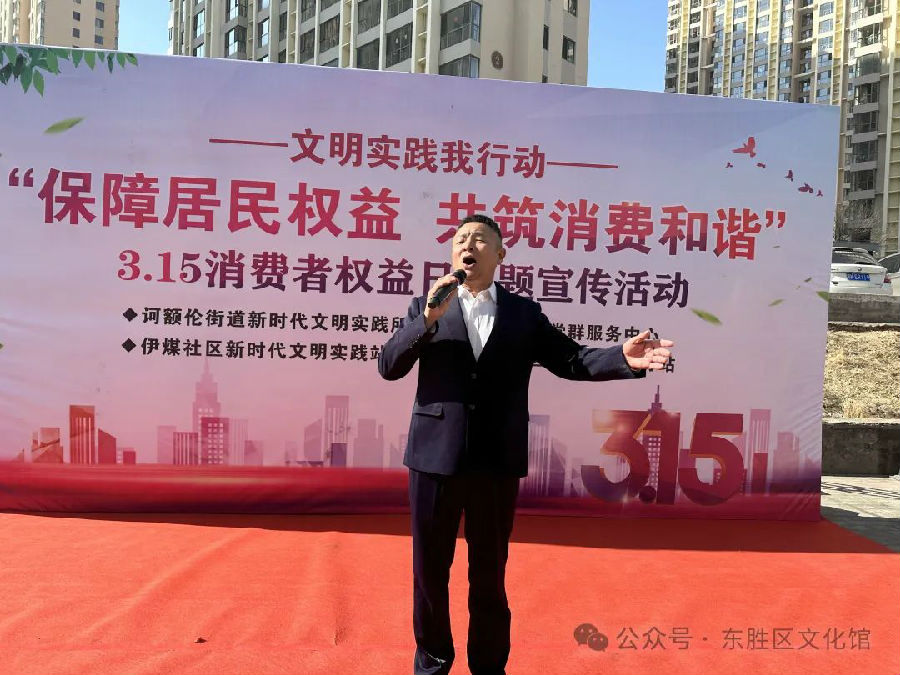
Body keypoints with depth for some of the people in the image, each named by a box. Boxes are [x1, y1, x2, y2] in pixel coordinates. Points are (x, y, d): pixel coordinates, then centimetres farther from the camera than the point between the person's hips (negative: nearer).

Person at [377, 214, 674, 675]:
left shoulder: (524, 313, 7)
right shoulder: (426, 307, 5)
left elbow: (570, 359, 1)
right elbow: (389, 367, -3)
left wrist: (624, 358, -16)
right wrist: (429, 318, -16)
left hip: (496, 462, 0)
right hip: (435, 457, 0)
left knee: (490, 573, 14)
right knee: (429, 569, 14)